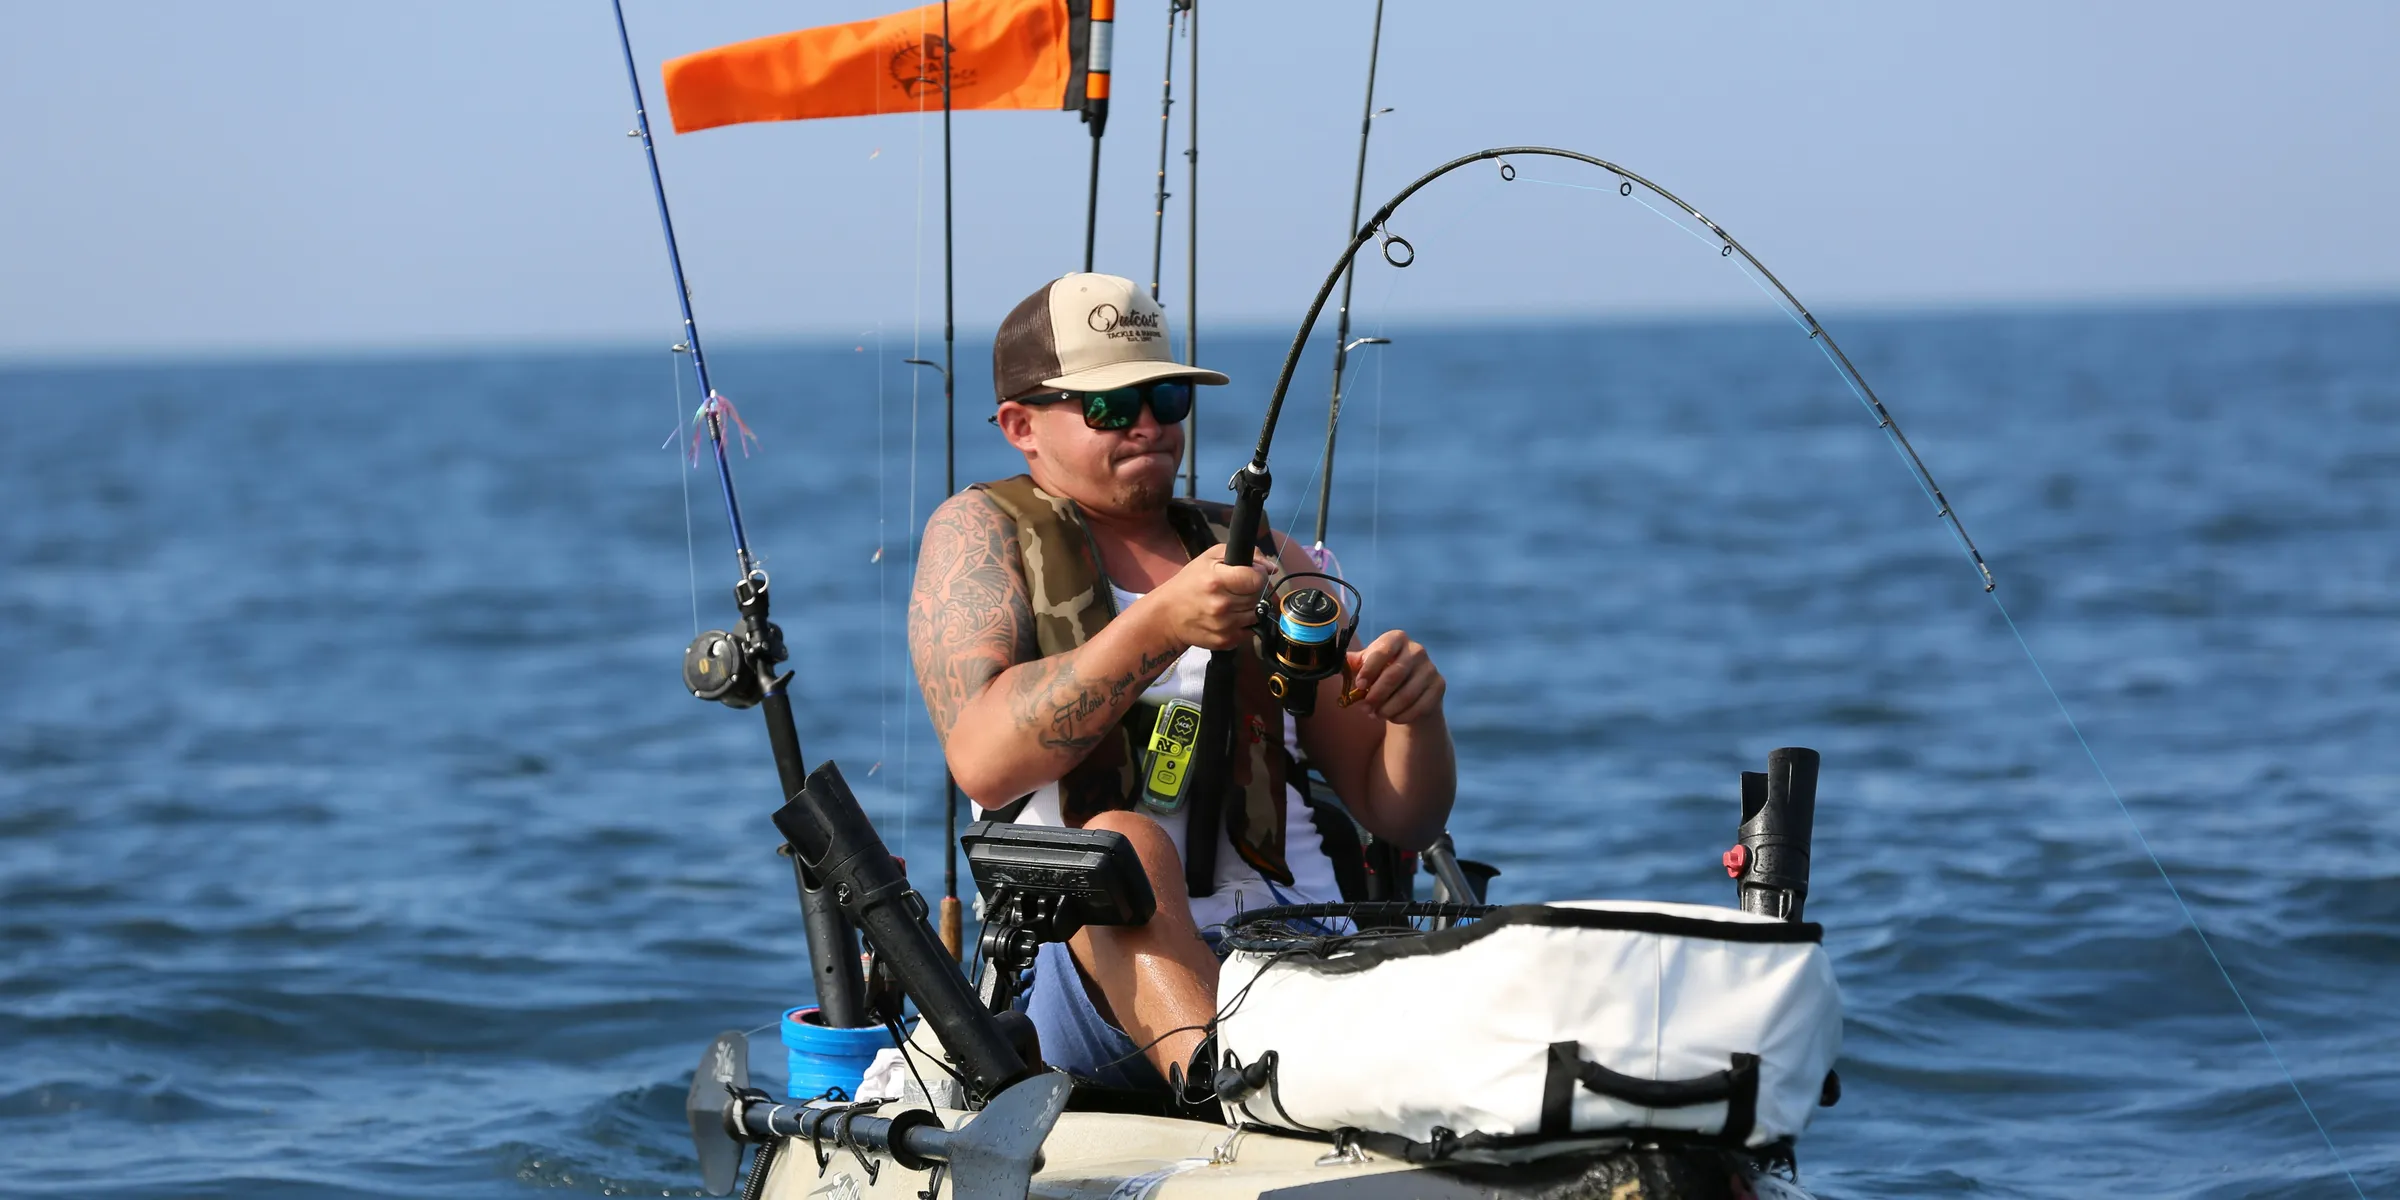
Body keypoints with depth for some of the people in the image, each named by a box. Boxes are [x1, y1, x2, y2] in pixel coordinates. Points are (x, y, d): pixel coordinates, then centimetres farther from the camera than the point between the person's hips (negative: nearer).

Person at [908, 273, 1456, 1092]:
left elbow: (1403, 819, 21)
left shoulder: (1266, 562, 23)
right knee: (1119, 840, -38)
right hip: (1091, 963, -4)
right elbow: (982, 762, -9)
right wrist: (1161, 625, -20)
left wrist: (1413, 711, -2)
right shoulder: (982, 531, 12)